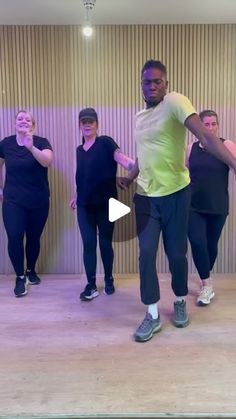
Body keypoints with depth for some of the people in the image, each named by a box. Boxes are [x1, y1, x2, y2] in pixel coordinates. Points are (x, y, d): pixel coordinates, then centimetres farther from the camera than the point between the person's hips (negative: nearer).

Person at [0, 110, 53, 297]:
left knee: (34, 238, 10)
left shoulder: (41, 142, -7)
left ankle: (31, 270, 34)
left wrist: (31, 147, -42)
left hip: (39, 201, 0)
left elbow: (47, 161, -27)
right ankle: (20, 277, 5)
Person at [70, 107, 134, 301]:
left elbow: (122, 159, -19)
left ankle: (109, 280, 25)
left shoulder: (105, 142, -4)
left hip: (105, 203, -4)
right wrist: (76, 197, 27)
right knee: (88, 243, 2)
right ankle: (91, 285, 11)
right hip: (85, 205, 4)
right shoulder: (80, 150, 13)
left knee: (105, 243, 5)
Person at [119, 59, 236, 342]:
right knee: (146, 254, 0)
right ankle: (153, 315, 14)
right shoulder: (139, 117, 11)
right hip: (145, 196, 5)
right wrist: (129, 178, 11)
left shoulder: (174, 102, -11)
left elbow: (205, 136, -26)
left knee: (176, 253, 6)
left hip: (175, 193, -5)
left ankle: (180, 302, 33)